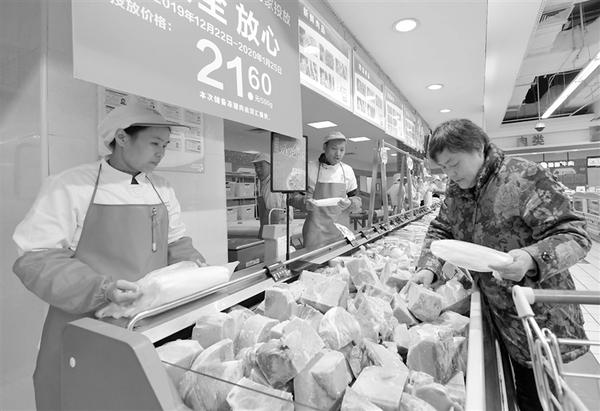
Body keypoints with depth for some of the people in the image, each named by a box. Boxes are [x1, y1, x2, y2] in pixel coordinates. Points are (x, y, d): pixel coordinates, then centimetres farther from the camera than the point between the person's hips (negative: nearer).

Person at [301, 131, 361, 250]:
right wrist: (306, 202, -19)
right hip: (316, 229, -3)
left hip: (341, 227, 3)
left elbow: (357, 199, 11)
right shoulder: (310, 168, -2)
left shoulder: (348, 170, 8)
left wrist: (350, 203, -11)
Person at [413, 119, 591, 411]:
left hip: (539, 315, -5)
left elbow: (574, 236, -18)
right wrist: (428, 268, -10)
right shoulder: (455, 190, 1)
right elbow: (440, 230, 6)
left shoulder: (525, 177, -19)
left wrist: (531, 258, -37)